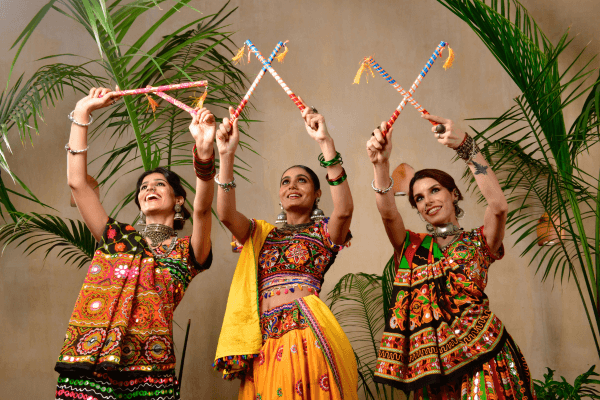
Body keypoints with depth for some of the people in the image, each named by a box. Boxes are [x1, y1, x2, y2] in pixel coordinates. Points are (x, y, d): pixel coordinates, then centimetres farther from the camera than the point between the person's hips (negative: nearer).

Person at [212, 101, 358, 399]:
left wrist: (326, 142, -17)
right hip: (264, 342, 3)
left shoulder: (323, 231, 12)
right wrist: (227, 156, -8)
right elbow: (226, 214, 2)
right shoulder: (262, 234, 21)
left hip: (307, 335, -3)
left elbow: (344, 209, -12)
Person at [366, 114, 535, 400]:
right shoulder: (411, 245, 14)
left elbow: (499, 205, -12)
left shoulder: (479, 241, 9)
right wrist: (381, 163, -23)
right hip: (428, 360, 2)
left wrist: (466, 146, -19)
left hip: (479, 352, -2)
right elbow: (387, 212, -6)